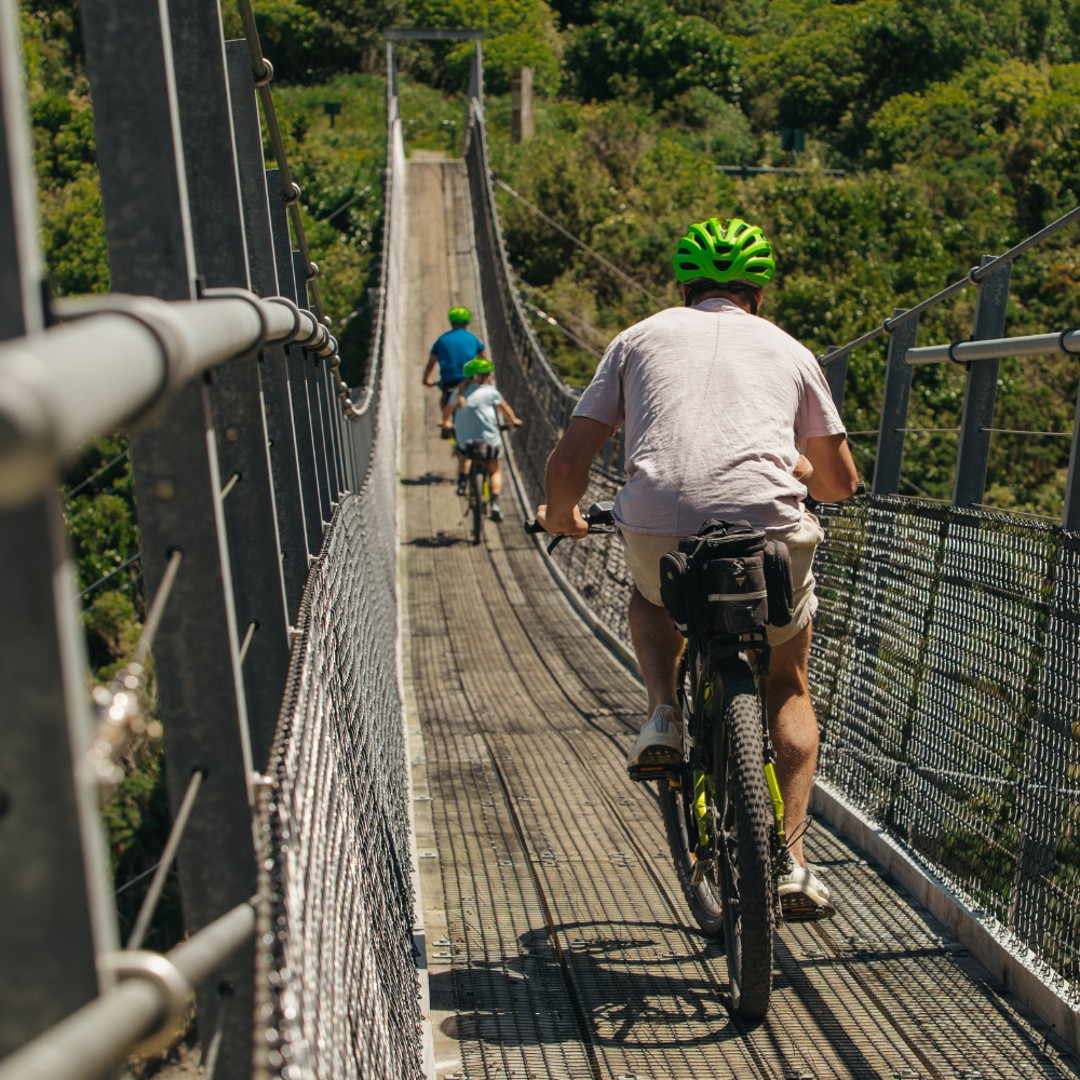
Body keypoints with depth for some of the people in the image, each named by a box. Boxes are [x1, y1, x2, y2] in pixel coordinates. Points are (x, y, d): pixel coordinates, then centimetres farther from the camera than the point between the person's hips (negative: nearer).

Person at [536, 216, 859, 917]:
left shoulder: (641, 337, 21)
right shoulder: (788, 350, 24)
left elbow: (571, 457, 16)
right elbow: (842, 481, 30)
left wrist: (560, 514, 37)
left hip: (658, 528, 0)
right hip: (771, 531, 1)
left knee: (654, 599, 38)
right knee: (789, 687, 26)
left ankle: (663, 716, 15)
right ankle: (791, 859, 19)